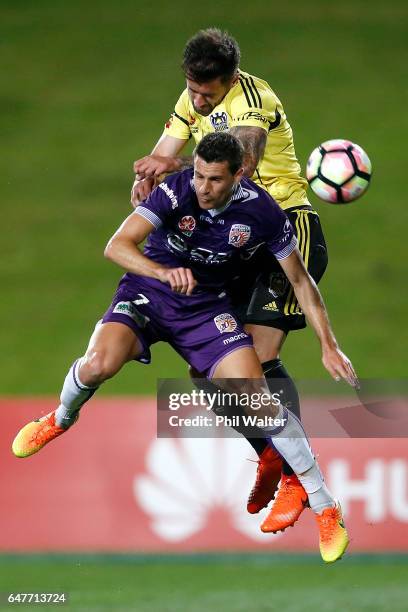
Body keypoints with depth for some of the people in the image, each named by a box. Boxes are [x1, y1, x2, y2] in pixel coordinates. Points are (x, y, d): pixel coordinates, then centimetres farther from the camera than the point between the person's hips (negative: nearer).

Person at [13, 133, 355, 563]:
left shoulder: (261, 212, -18)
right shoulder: (176, 192, -24)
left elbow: (300, 280, -3)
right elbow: (117, 245, -32)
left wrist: (328, 346, -5)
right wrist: (165, 272, -51)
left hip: (207, 307, 1)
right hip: (147, 293, -1)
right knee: (99, 363, -30)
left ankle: (326, 509, -3)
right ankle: (61, 419, 8)